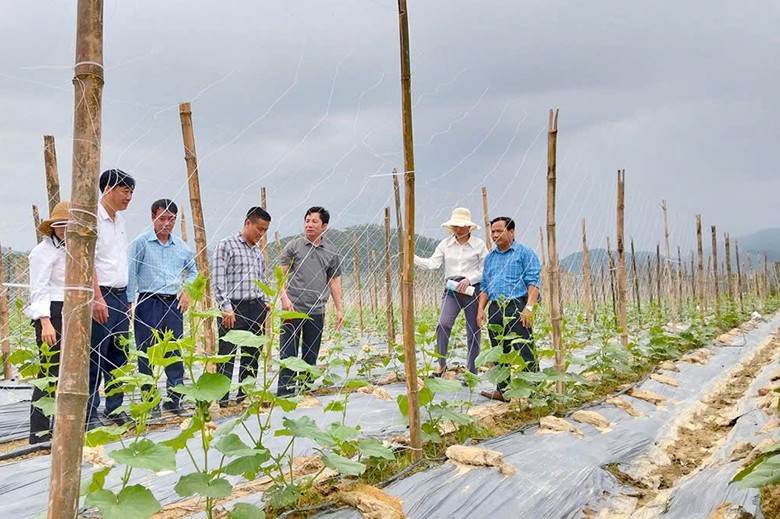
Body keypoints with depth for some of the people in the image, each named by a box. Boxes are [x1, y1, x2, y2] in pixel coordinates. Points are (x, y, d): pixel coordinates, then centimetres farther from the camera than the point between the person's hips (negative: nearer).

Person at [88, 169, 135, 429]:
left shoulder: (120, 220, 17)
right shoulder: (93, 217, -9)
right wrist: (97, 298, -21)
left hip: (120, 296, 8)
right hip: (102, 295, -8)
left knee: (119, 356, 10)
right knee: (96, 357, -6)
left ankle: (114, 409, 18)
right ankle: (91, 414, -1)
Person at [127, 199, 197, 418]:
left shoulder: (181, 246, 11)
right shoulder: (140, 243, -2)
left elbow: (192, 271, 24)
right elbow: (130, 274, -5)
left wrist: (186, 291, 8)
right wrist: (129, 302, -12)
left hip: (174, 303, 4)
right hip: (149, 303, -4)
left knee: (175, 353, 7)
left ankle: (174, 400, 15)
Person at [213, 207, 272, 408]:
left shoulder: (258, 251, 18)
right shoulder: (226, 245, -3)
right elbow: (218, 281, -9)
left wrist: (265, 304, 10)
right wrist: (226, 309, -15)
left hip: (256, 309, 7)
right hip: (234, 308, -7)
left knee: (252, 356, 9)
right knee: (227, 356, -7)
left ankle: (245, 396, 18)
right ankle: (222, 399, -4)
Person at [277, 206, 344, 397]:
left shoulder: (331, 253, 10)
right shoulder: (293, 247, 2)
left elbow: (334, 281, 13)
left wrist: (339, 309, 8)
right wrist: (284, 298, -15)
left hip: (317, 312, 3)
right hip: (293, 310, -3)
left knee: (311, 357, 10)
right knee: (288, 355, -3)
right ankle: (284, 394, 0)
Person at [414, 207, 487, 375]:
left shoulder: (479, 245, 0)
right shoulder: (445, 244, 7)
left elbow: (485, 269, -1)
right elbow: (433, 263, -1)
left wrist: (469, 279, -15)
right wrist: (413, 258, -15)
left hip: (472, 289, -1)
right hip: (452, 289, 1)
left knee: (473, 331, 4)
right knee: (443, 324, -19)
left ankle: (472, 371, 14)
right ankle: (442, 363, -6)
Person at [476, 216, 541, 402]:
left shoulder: (524, 253, 1)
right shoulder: (490, 257, 20)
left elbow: (533, 282, -6)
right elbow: (484, 286, 22)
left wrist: (529, 307, -17)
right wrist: (480, 309, 10)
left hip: (517, 306, -6)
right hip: (495, 309, 6)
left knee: (525, 352, -10)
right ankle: (503, 390, 15)